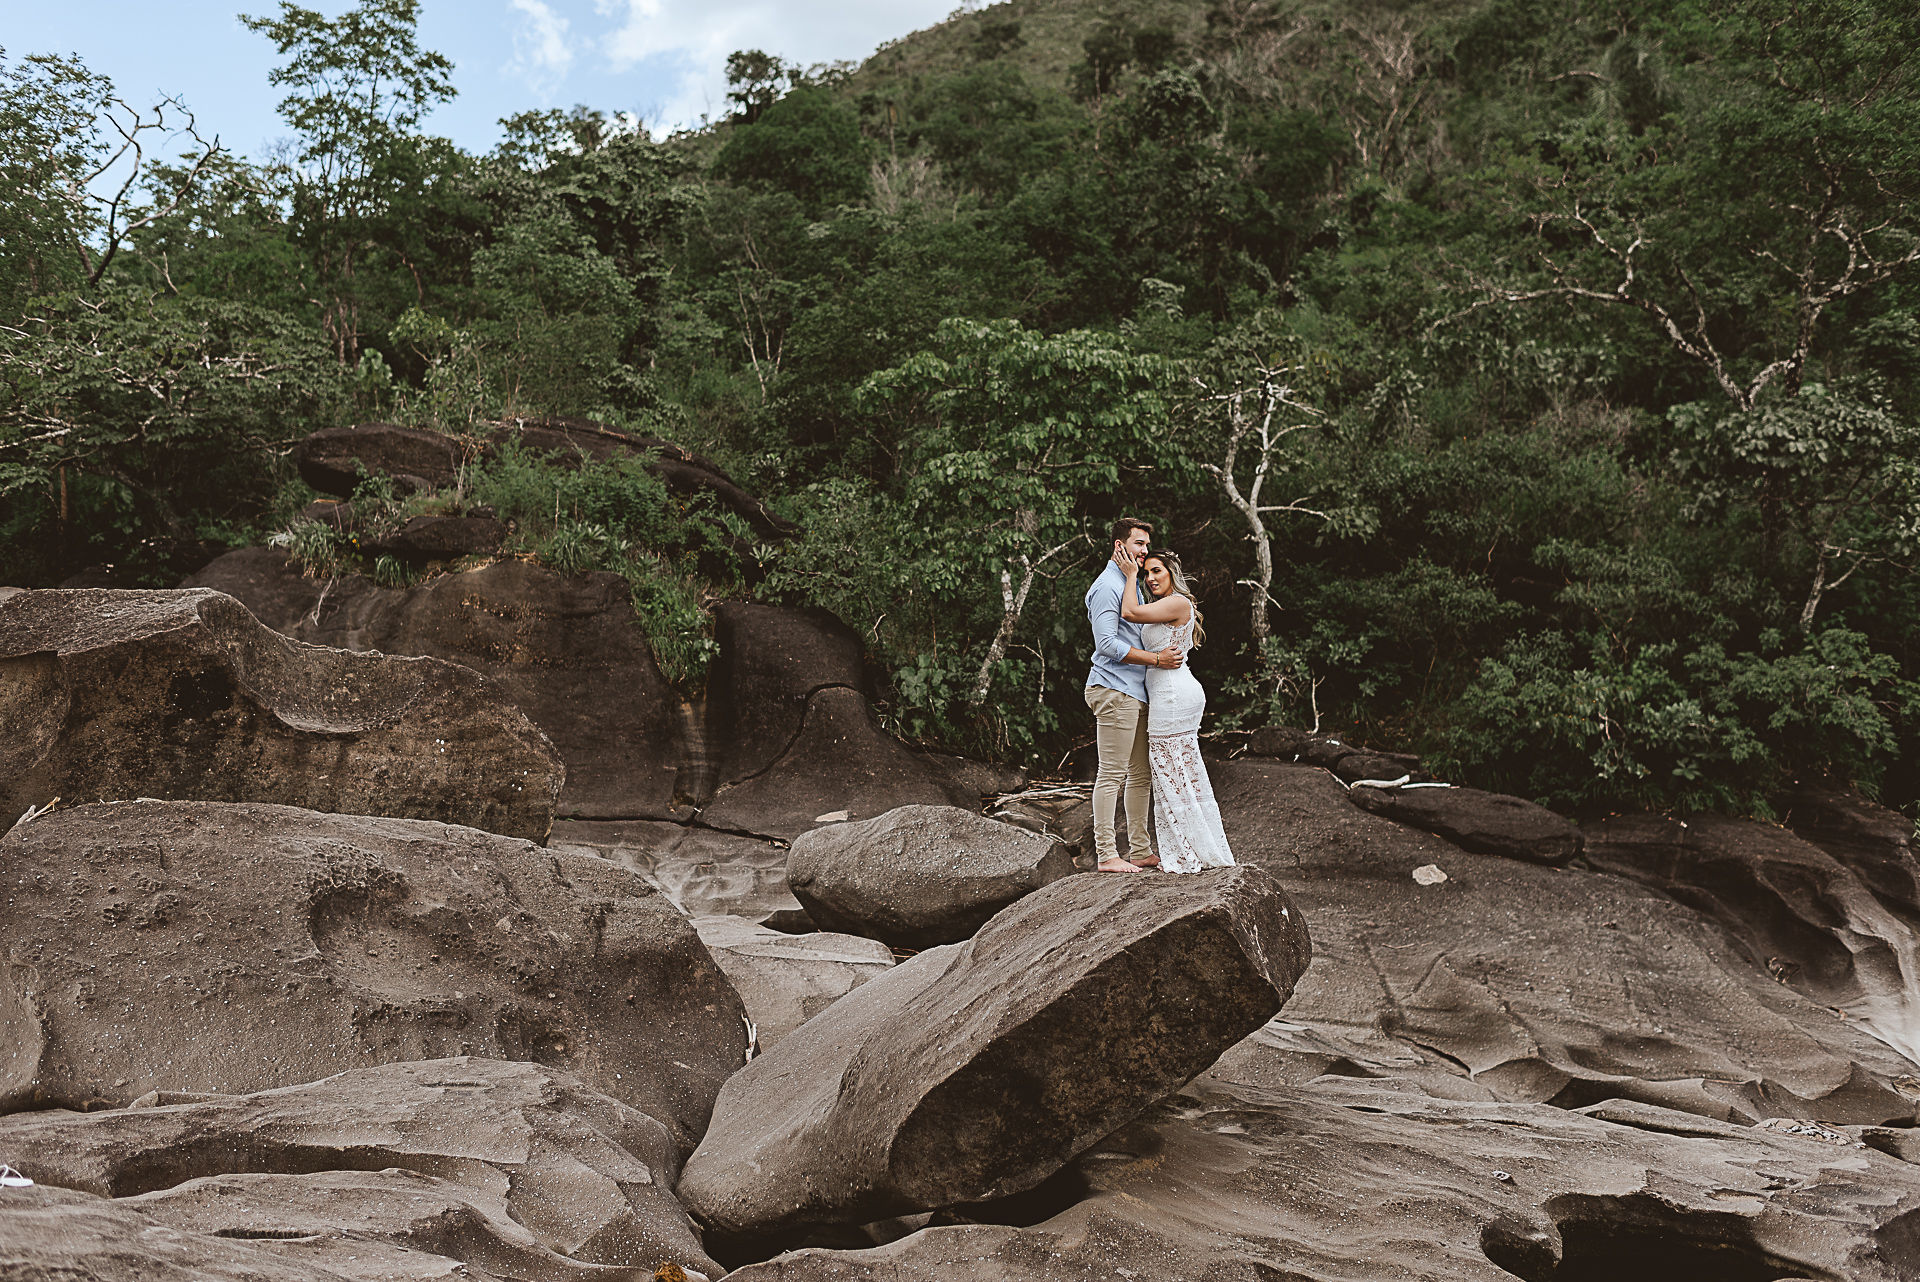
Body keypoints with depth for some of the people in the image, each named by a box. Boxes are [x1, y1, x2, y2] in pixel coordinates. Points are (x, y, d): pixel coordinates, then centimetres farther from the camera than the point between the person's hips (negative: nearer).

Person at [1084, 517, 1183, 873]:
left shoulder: (1133, 584, 22)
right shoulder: (1106, 586, -10)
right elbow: (1108, 644, -18)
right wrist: (1155, 659, -16)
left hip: (1136, 693, 10)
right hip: (1114, 690, -10)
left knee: (1140, 774, 11)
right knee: (1112, 774, -9)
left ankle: (1140, 850, 17)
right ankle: (1106, 854, -7)